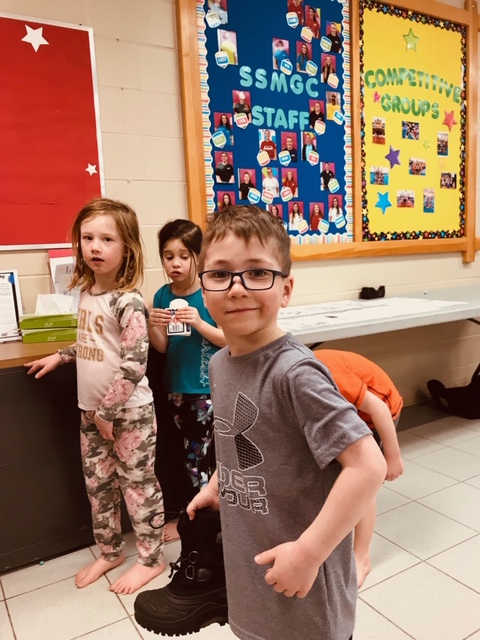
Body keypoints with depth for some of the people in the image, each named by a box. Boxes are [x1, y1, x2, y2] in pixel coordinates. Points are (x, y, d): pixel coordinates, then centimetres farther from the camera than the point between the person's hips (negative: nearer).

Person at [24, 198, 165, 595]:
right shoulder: (86, 292, 5)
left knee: (138, 483, 8)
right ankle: (110, 552, 39)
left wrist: (108, 411, -18)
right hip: (91, 410, 8)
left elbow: (134, 365, -22)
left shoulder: (128, 301, -19)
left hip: (129, 411, -8)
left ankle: (151, 559, 27)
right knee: (97, 484, 18)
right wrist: (60, 357, 16)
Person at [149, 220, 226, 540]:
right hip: (177, 387, 5)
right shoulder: (162, 295, 1)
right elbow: (162, 347, 4)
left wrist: (198, 323, -25)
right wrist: (154, 327, -16)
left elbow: (229, 339, -11)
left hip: (208, 387, -5)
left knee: (197, 455, 4)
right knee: (204, 453, 19)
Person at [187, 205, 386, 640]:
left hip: (303, 580, -7)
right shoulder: (219, 364, -3)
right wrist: (217, 486, 10)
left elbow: (368, 466, -29)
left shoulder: (293, 372, -27)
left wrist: (308, 553, -25)